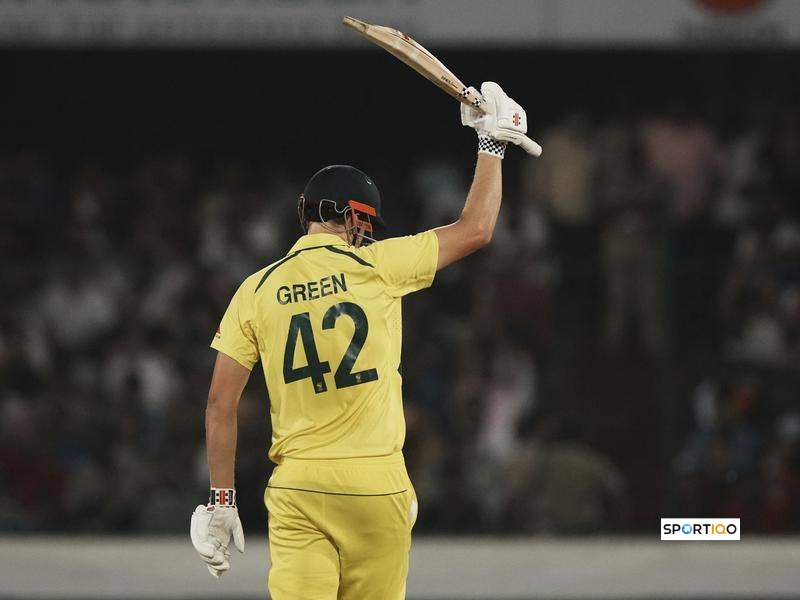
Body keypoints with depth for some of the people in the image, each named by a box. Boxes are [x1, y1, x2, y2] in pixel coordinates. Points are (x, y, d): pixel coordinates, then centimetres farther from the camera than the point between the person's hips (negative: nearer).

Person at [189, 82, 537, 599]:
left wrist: (221, 498, 8)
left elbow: (221, 403, 3)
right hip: (376, 483, -1)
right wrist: (493, 144, 21)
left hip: (296, 487, 1)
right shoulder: (375, 266, -1)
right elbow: (476, 229, 8)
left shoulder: (257, 290, 5)